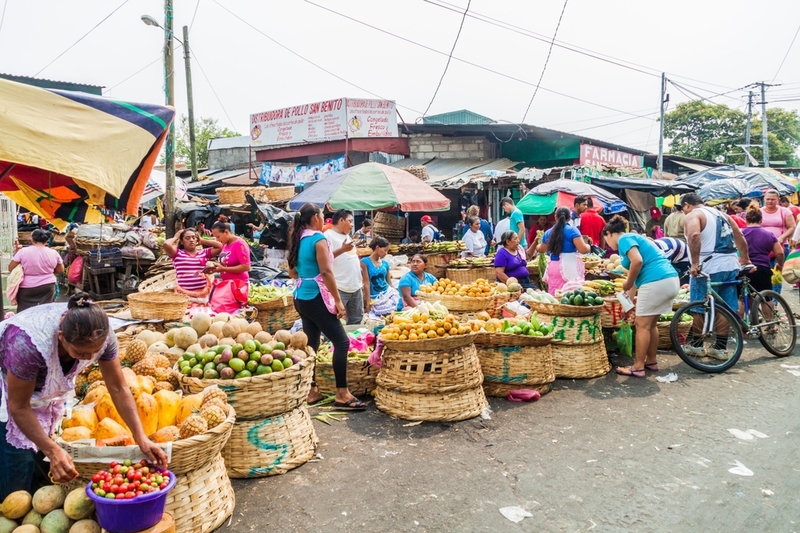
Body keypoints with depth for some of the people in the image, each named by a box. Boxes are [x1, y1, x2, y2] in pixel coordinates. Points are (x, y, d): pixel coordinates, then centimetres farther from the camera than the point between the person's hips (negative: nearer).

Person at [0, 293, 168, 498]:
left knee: (42, 468, 7)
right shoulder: (28, 342, -41)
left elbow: (118, 388, -19)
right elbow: (19, 406, -29)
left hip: (48, 390, 4)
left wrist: (141, 438, -25)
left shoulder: (100, 334, -28)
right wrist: (53, 450, -37)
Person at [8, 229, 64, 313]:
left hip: (27, 289, -2)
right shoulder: (53, 253, -3)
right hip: (48, 287, 2)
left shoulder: (23, 251, -9)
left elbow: (10, 268, -2)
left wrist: (24, 269, 14)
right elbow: (60, 270, 7)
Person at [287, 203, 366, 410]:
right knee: (341, 342, -6)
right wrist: (338, 300, -17)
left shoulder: (298, 240, 12)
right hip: (316, 298, -9)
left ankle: (311, 391, 18)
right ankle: (342, 394, -6)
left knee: (311, 344, 13)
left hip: (301, 298, 9)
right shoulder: (318, 239, -13)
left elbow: (292, 272, 19)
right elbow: (326, 272, -19)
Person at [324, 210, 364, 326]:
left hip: (355, 286, 9)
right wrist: (342, 249, -27)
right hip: (339, 288, -9)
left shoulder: (347, 236, 19)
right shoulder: (328, 235, -9)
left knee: (356, 321, 16)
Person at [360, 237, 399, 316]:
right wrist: (368, 302, -11)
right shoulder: (365, 262, -6)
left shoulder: (385, 263, 9)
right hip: (375, 298, -4)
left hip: (388, 293, 4)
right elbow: (366, 283, -9)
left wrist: (395, 294, 15)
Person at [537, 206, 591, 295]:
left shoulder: (548, 232, 10)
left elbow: (541, 250, 26)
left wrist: (537, 247, 49)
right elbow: (583, 249, -13)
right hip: (569, 267, -5)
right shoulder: (572, 230, -5)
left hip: (553, 267, 5)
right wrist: (588, 246, 10)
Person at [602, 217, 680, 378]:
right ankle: (651, 361, 29)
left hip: (655, 282, -9)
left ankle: (638, 367, 6)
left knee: (642, 326, 0)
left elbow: (637, 261, -21)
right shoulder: (634, 237, 27)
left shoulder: (624, 239, -1)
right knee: (651, 324, 20)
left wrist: (628, 284, -5)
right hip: (671, 280, 9)